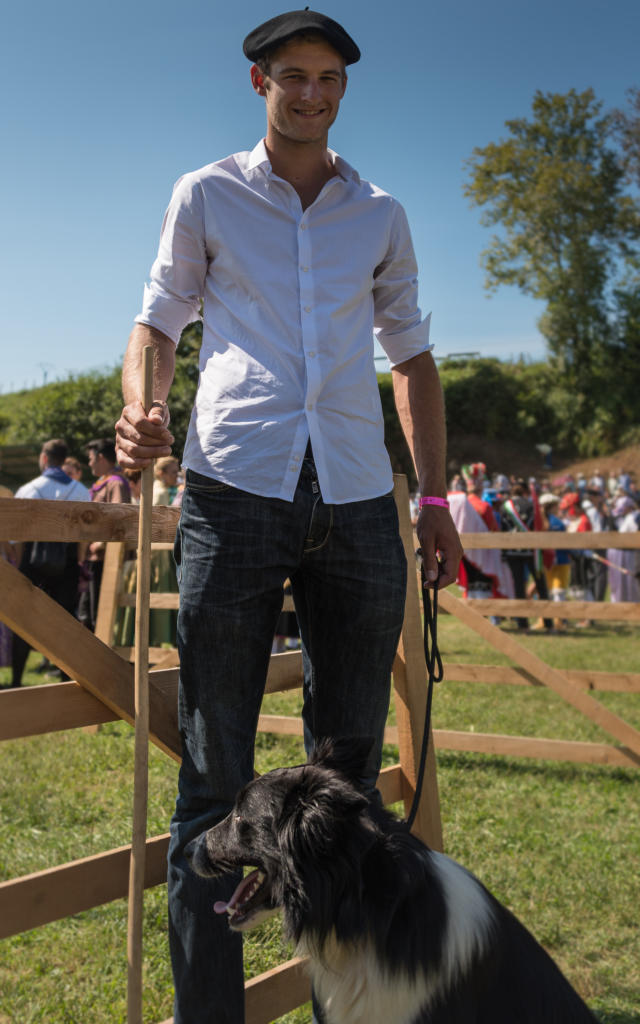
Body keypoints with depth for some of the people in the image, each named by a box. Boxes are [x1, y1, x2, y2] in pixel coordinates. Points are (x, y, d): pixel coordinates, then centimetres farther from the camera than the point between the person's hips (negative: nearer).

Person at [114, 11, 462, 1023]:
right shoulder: (205, 196, 14)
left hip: (358, 503, 3)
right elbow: (159, 321, 14)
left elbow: (411, 354, 23)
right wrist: (140, 407, -9)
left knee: (350, 777, 7)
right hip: (235, 488, -2)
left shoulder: (380, 215, 19)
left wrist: (435, 495, 14)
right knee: (214, 780, -2)